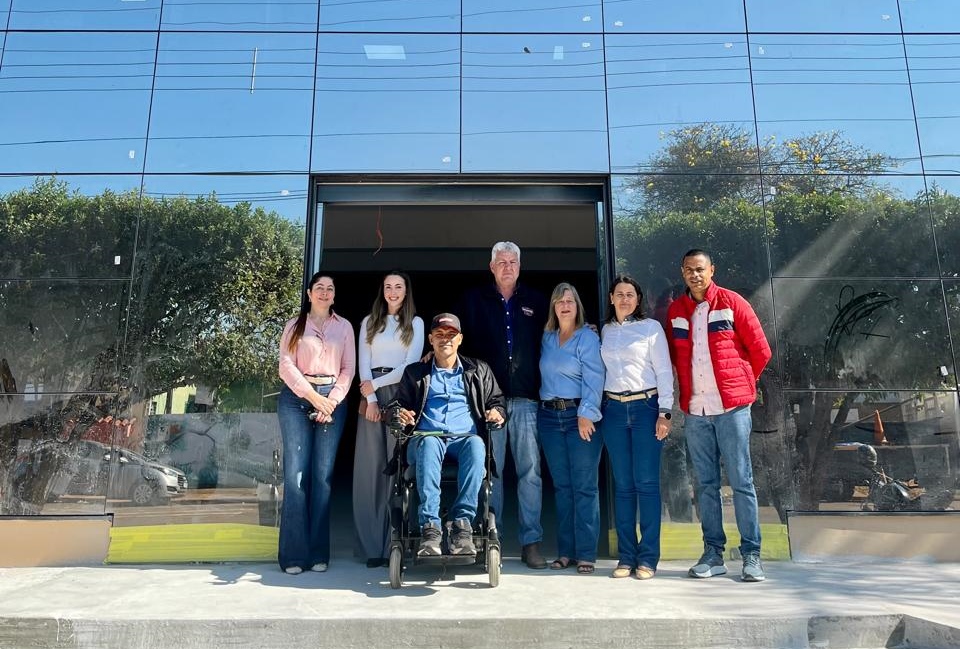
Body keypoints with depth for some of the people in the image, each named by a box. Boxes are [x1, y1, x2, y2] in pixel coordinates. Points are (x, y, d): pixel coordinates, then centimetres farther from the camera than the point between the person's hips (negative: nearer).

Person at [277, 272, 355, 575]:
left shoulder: (344, 327, 13)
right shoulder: (295, 326, 11)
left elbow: (348, 369, 8)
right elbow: (286, 366, 1)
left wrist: (331, 401, -6)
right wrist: (313, 397, -10)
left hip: (332, 400, 1)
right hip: (297, 398, -1)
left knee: (323, 474, -2)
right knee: (295, 473, -6)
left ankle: (318, 552, 4)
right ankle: (294, 553, -2)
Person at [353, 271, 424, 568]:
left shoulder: (415, 323, 9)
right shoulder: (369, 322, 14)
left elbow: (411, 365, 0)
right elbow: (363, 363, 6)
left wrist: (375, 384, -5)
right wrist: (370, 398, -6)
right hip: (371, 395, 2)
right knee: (370, 465, -3)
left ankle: (394, 545, 1)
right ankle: (372, 546, 3)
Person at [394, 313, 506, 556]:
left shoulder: (478, 370, 23)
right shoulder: (415, 372, 22)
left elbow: (496, 400, 26)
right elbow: (400, 404, 24)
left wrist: (497, 412, 2)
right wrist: (401, 415, 0)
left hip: (465, 438, 0)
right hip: (427, 436, 0)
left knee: (476, 444, -37)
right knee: (428, 444, -38)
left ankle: (462, 523, -39)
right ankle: (430, 527, -43)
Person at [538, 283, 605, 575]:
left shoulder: (588, 337, -1)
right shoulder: (546, 338, 15)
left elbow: (594, 379, -10)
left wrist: (586, 414, -17)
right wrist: (543, 406, 7)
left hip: (580, 416, -5)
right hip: (549, 416, 5)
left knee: (584, 486, -4)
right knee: (561, 486, 8)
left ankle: (585, 554, 2)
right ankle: (565, 551, 14)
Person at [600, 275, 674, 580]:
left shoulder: (651, 327, 3)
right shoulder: (605, 331, 13)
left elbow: (664, 371, -1)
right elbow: (600, 370, 13)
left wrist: (664, 412, -7)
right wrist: (597, 409, 4)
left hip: (645, 406, -3)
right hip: (614, 408, 3)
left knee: (647, 482, -5)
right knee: (622, 484, 5)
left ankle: (648, 557, 2)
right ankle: (626, 556, 10)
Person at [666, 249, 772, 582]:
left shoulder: (732, 303, 0)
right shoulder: (675, 311, 10)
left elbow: (761, 351, 4)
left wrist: (740, 384, 10)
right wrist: (689, 389, 11)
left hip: (731, 407, -3)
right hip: (694, 410, 3)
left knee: (741, 482, 0)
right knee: (705, 483, 8)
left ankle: (751, 554, 9)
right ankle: (713, 553, 16)